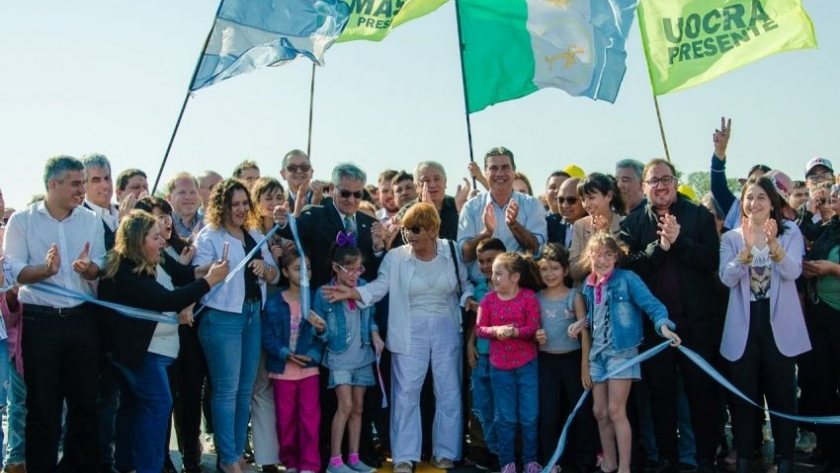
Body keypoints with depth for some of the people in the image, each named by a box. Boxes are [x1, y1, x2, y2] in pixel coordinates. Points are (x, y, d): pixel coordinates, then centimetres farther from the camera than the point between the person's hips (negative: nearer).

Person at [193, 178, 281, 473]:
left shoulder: (255, 235, 12)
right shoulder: (209, 237, -6)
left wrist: (265, 268, -9)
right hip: (222, 317, -6)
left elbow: (275, 276, 13)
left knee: (246, 389, 11)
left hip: (253, 315, 6)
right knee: (227, 390, -3)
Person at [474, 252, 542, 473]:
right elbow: (479, 329, -3)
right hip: (500, 367, 2)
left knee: (530, 417, 5)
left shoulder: (529, 297, -8)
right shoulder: (489, 299, -1)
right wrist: (496, 330, -22)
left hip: (527, 365, -2)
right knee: (505, 418, 9)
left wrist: (514, 332, -27)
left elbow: (533, 328, -12)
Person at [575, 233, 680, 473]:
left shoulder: (627, 279, -11)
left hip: (621, 351, -6)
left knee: (616, 411, -8)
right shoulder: (589, 284, 7)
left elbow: (652, 304, -16)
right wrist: (583, 322, 2)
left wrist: (664, 326, -32)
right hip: (597, 352, 6)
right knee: (599, 411, 10)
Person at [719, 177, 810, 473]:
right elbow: (727, 278, -11)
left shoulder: (790, 233, 2)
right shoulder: (731, 238, 4)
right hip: (743, 327, 1)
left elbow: (793, 272, -15)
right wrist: (747, 249, -28)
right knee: (743, 395, 7)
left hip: (779, 324, -1)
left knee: (782, 394, 5)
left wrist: (774, 246, -34)